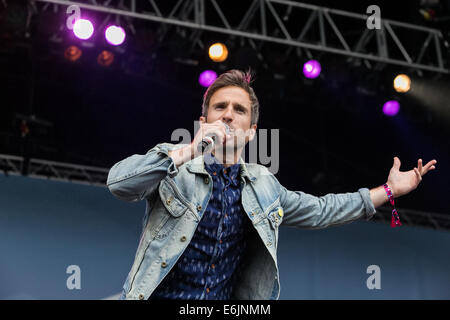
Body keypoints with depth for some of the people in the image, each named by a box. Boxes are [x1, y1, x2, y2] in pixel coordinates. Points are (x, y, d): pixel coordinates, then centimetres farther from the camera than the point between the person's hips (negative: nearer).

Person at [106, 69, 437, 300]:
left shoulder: (262, 185, 12)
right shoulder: (173, 164, -1)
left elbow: (319, 210, 23)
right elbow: (119, 183, -17)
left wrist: (389, 189, 24)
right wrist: (189, 150, -22)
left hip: (223, 301, 4)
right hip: (159, 296, -4)